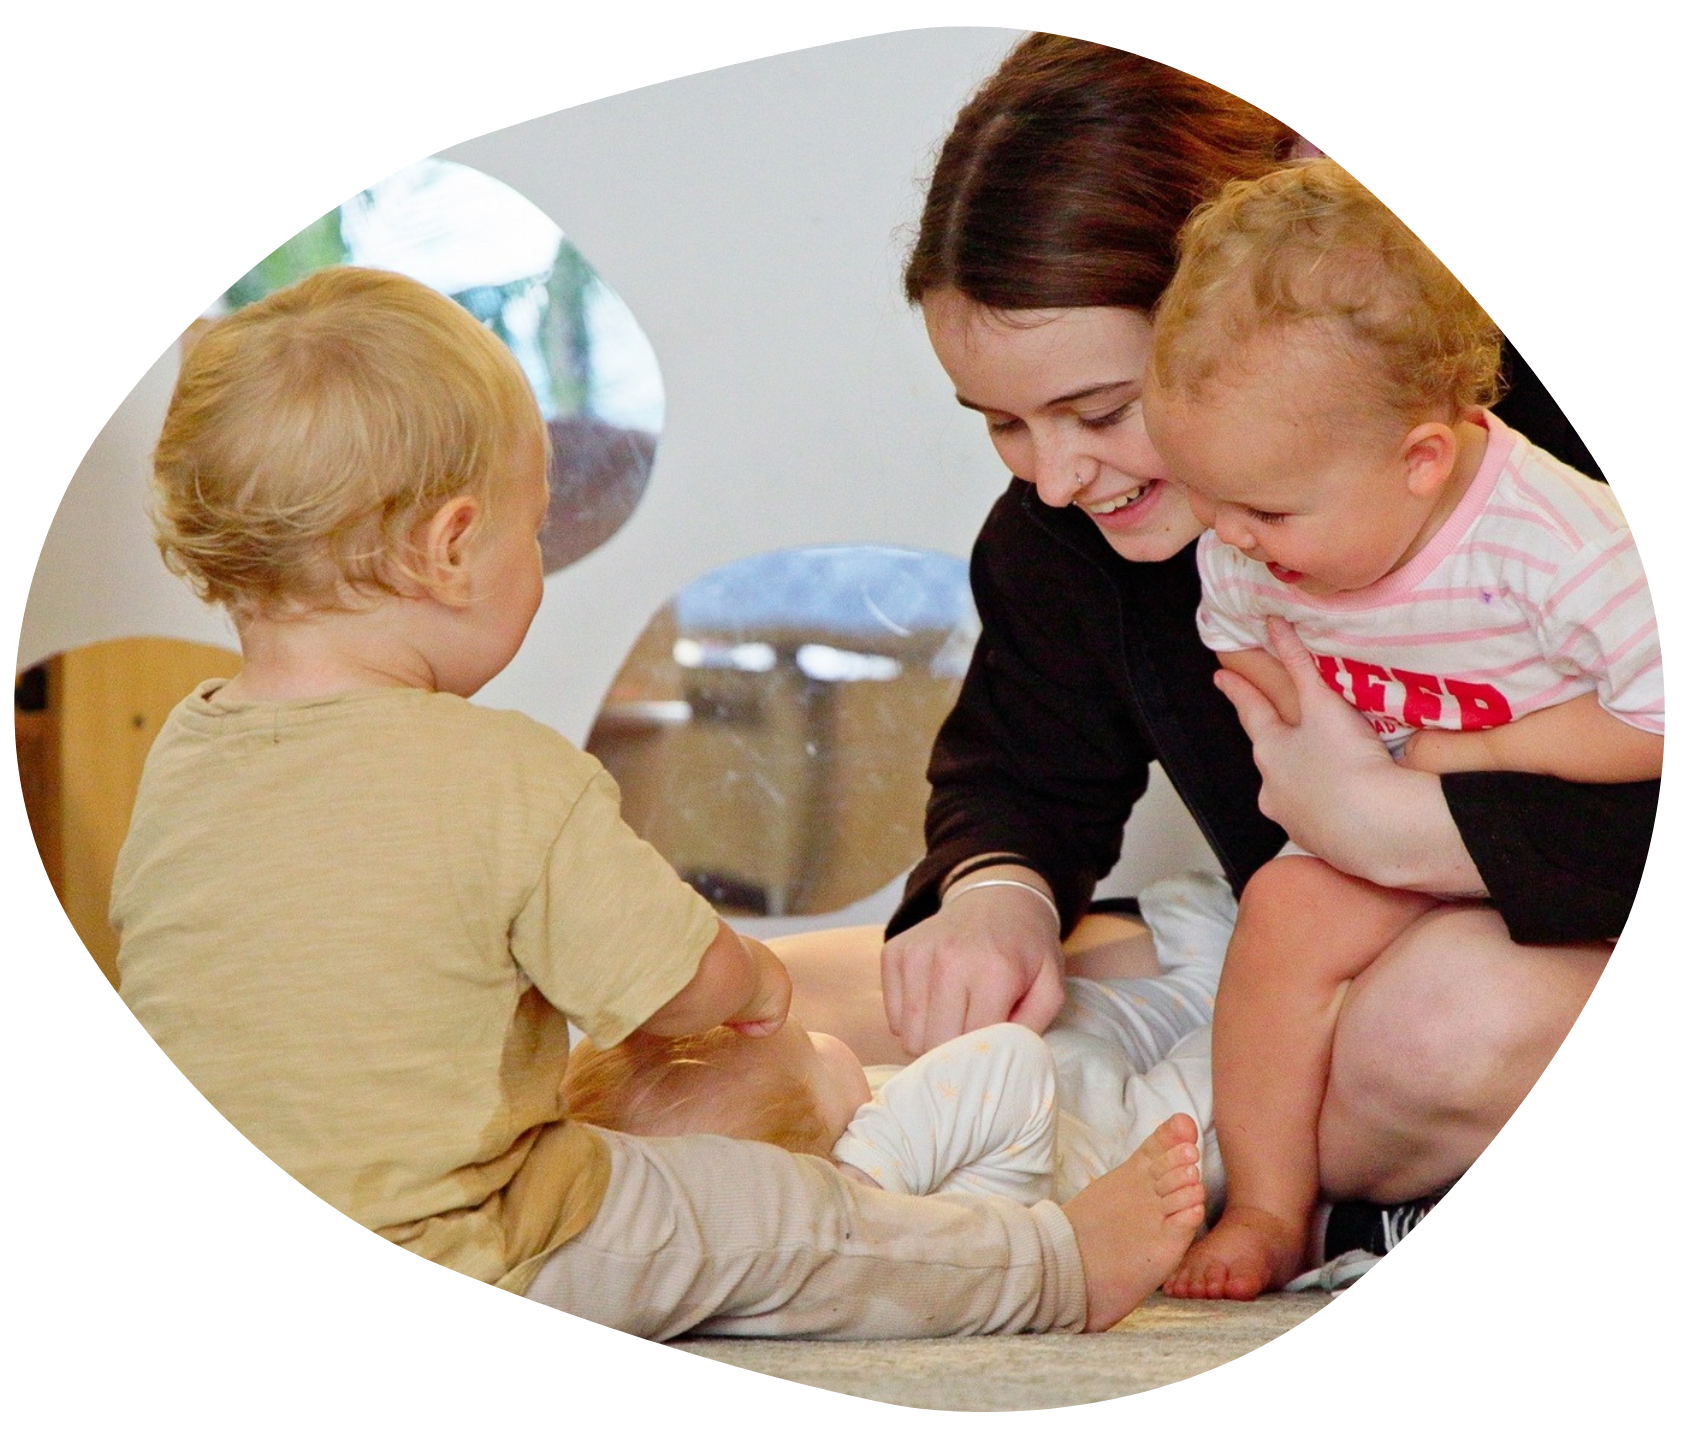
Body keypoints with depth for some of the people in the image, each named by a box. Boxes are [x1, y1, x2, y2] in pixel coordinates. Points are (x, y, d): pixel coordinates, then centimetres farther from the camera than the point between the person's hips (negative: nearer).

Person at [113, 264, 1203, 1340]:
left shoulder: (178, 762, -1)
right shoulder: (512, 784, -23)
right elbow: (687, 985, -11)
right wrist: (757, 979, 14)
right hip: (439, 1272, -7)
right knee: (769, 1216, 9)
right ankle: (1058, 1269, 25)